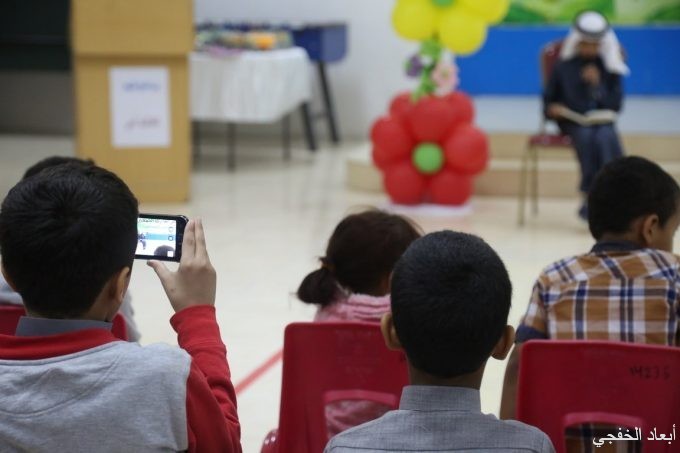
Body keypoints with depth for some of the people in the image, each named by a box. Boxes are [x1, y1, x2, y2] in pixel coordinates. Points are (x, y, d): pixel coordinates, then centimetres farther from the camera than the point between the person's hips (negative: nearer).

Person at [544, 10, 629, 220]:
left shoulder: (610, 69, 7)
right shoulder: (564, 67, 6)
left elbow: (615, 105, 1)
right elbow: (548, 99, 10)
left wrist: (597, 84, -13)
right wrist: (552, 109, -13)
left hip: (601, 121, 1)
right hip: (572, 122, -1)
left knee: (605, 138, -34)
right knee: (587, 137, -34)